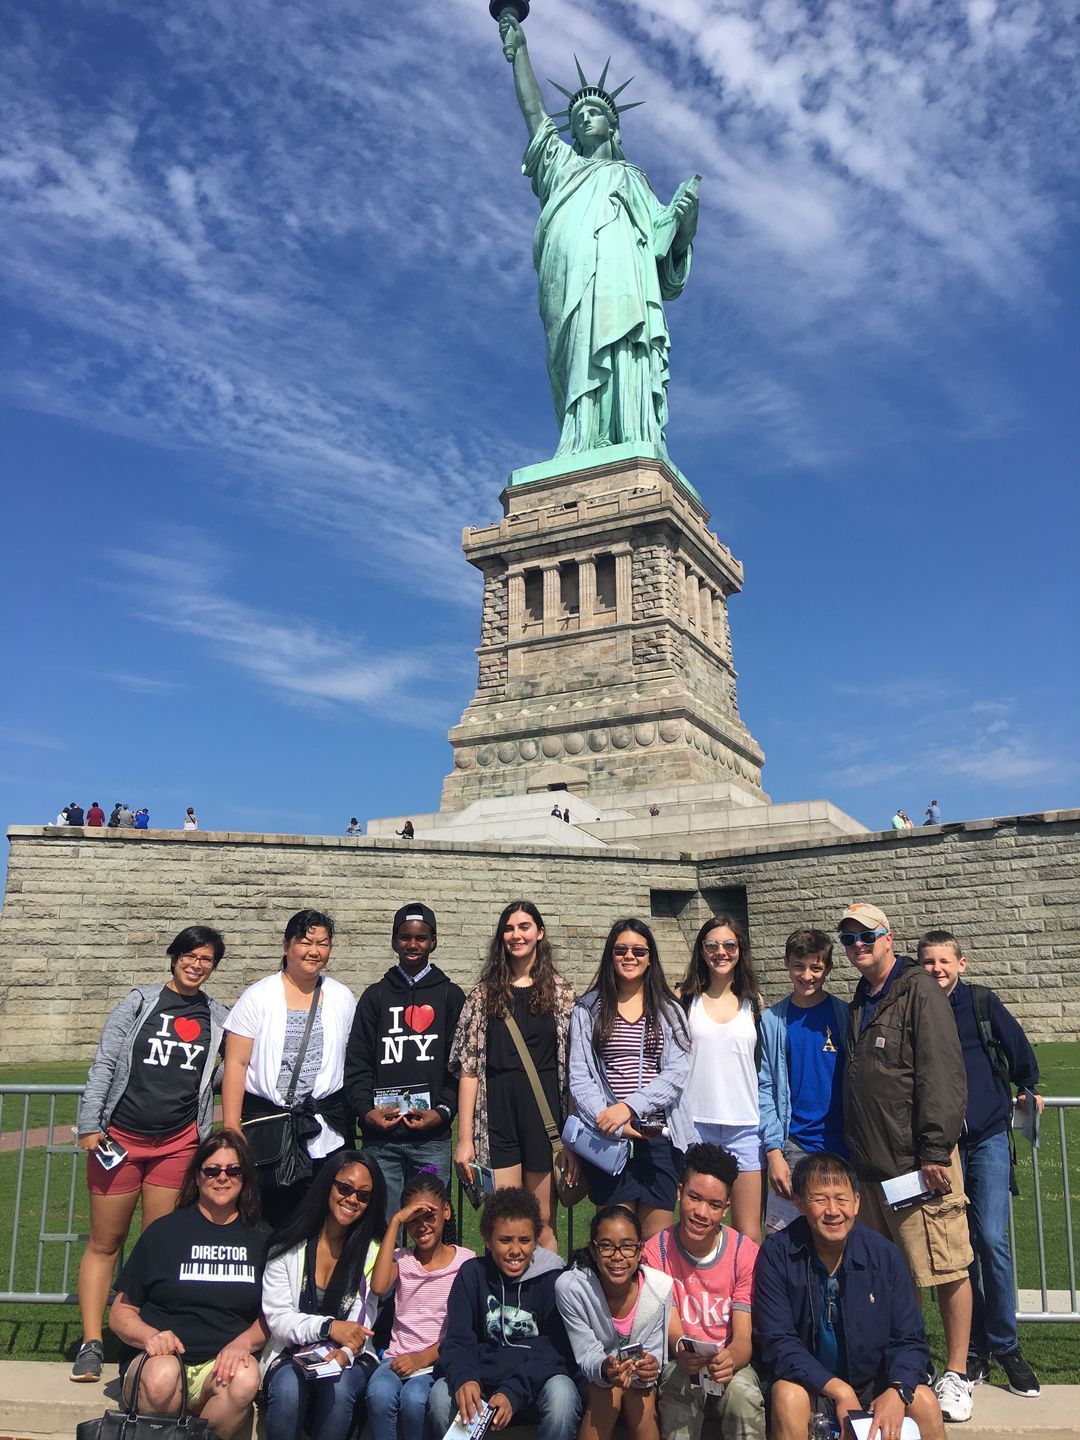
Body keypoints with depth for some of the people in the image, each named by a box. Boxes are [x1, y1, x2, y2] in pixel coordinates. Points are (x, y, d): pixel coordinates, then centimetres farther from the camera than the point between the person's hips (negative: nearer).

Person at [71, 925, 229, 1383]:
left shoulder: (217, 1017, 8)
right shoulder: (141, 1001, 1)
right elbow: (105, 1062, -1)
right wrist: (89, 1125, -7)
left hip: (178, 1143, 1)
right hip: (119, 1136, -1)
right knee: (104, 1243, 6)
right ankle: (91, 1344, 14)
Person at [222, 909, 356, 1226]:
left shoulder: (343, 997, 7)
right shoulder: (259, 996, -1)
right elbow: (235, 1064, -3)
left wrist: (353, 1119, 9)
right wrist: (232, 1129, -8)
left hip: (327, 1130, 2)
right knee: (265, 1220, 3)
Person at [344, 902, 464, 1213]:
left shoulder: (450, 995, 8)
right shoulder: (375, 996, 11)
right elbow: (356, 1062, 6)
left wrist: (443, 1111, -10)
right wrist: (366, 1110, -8)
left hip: (432, 1140, -1)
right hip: (380, 1140, 1)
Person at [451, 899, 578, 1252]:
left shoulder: (562, 993, 4)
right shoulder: (485, 994, 6)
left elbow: (574, 1069, 2)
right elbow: (469, 1068, 3)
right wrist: (464, 1139, -2)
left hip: (545, 1116, 0)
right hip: (497, 1120, 0)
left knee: (543, 1223, 7)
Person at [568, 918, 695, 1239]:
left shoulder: (669, 1011, 10)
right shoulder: (588, 1011, 7)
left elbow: (676, 1073, -1)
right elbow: (579, 1078, 1)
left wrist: (628, 1107, -13)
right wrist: (613, 1123, -12)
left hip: (660, 1135, 1)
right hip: (609, 1139, -1)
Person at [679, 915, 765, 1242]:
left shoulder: (753, 1002, 8)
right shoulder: (685, 999, 4)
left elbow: (765, 1066, 13)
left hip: (745, 1126, 1)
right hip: (696, 1125, -1)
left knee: (749, 1233, 1)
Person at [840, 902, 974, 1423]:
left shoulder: (919, 992, -9)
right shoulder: (860, 1002, 15)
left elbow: (942, 1075, -16)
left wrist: (936, 1152, -20)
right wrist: (856, 1152, 19)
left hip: (918, 1160, -7)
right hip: (874, 1164, 8)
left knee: (945, 1267, 1)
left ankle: (956, 1375, 15)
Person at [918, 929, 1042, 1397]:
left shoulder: (982, 1003, -2)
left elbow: (1017, 1045, 13)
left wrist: (1026, 1088, 24)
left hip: (988, 1136, -1)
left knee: (992, 1239, -8)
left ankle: (1005, 1345, 10)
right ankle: (975, 1350, 19)